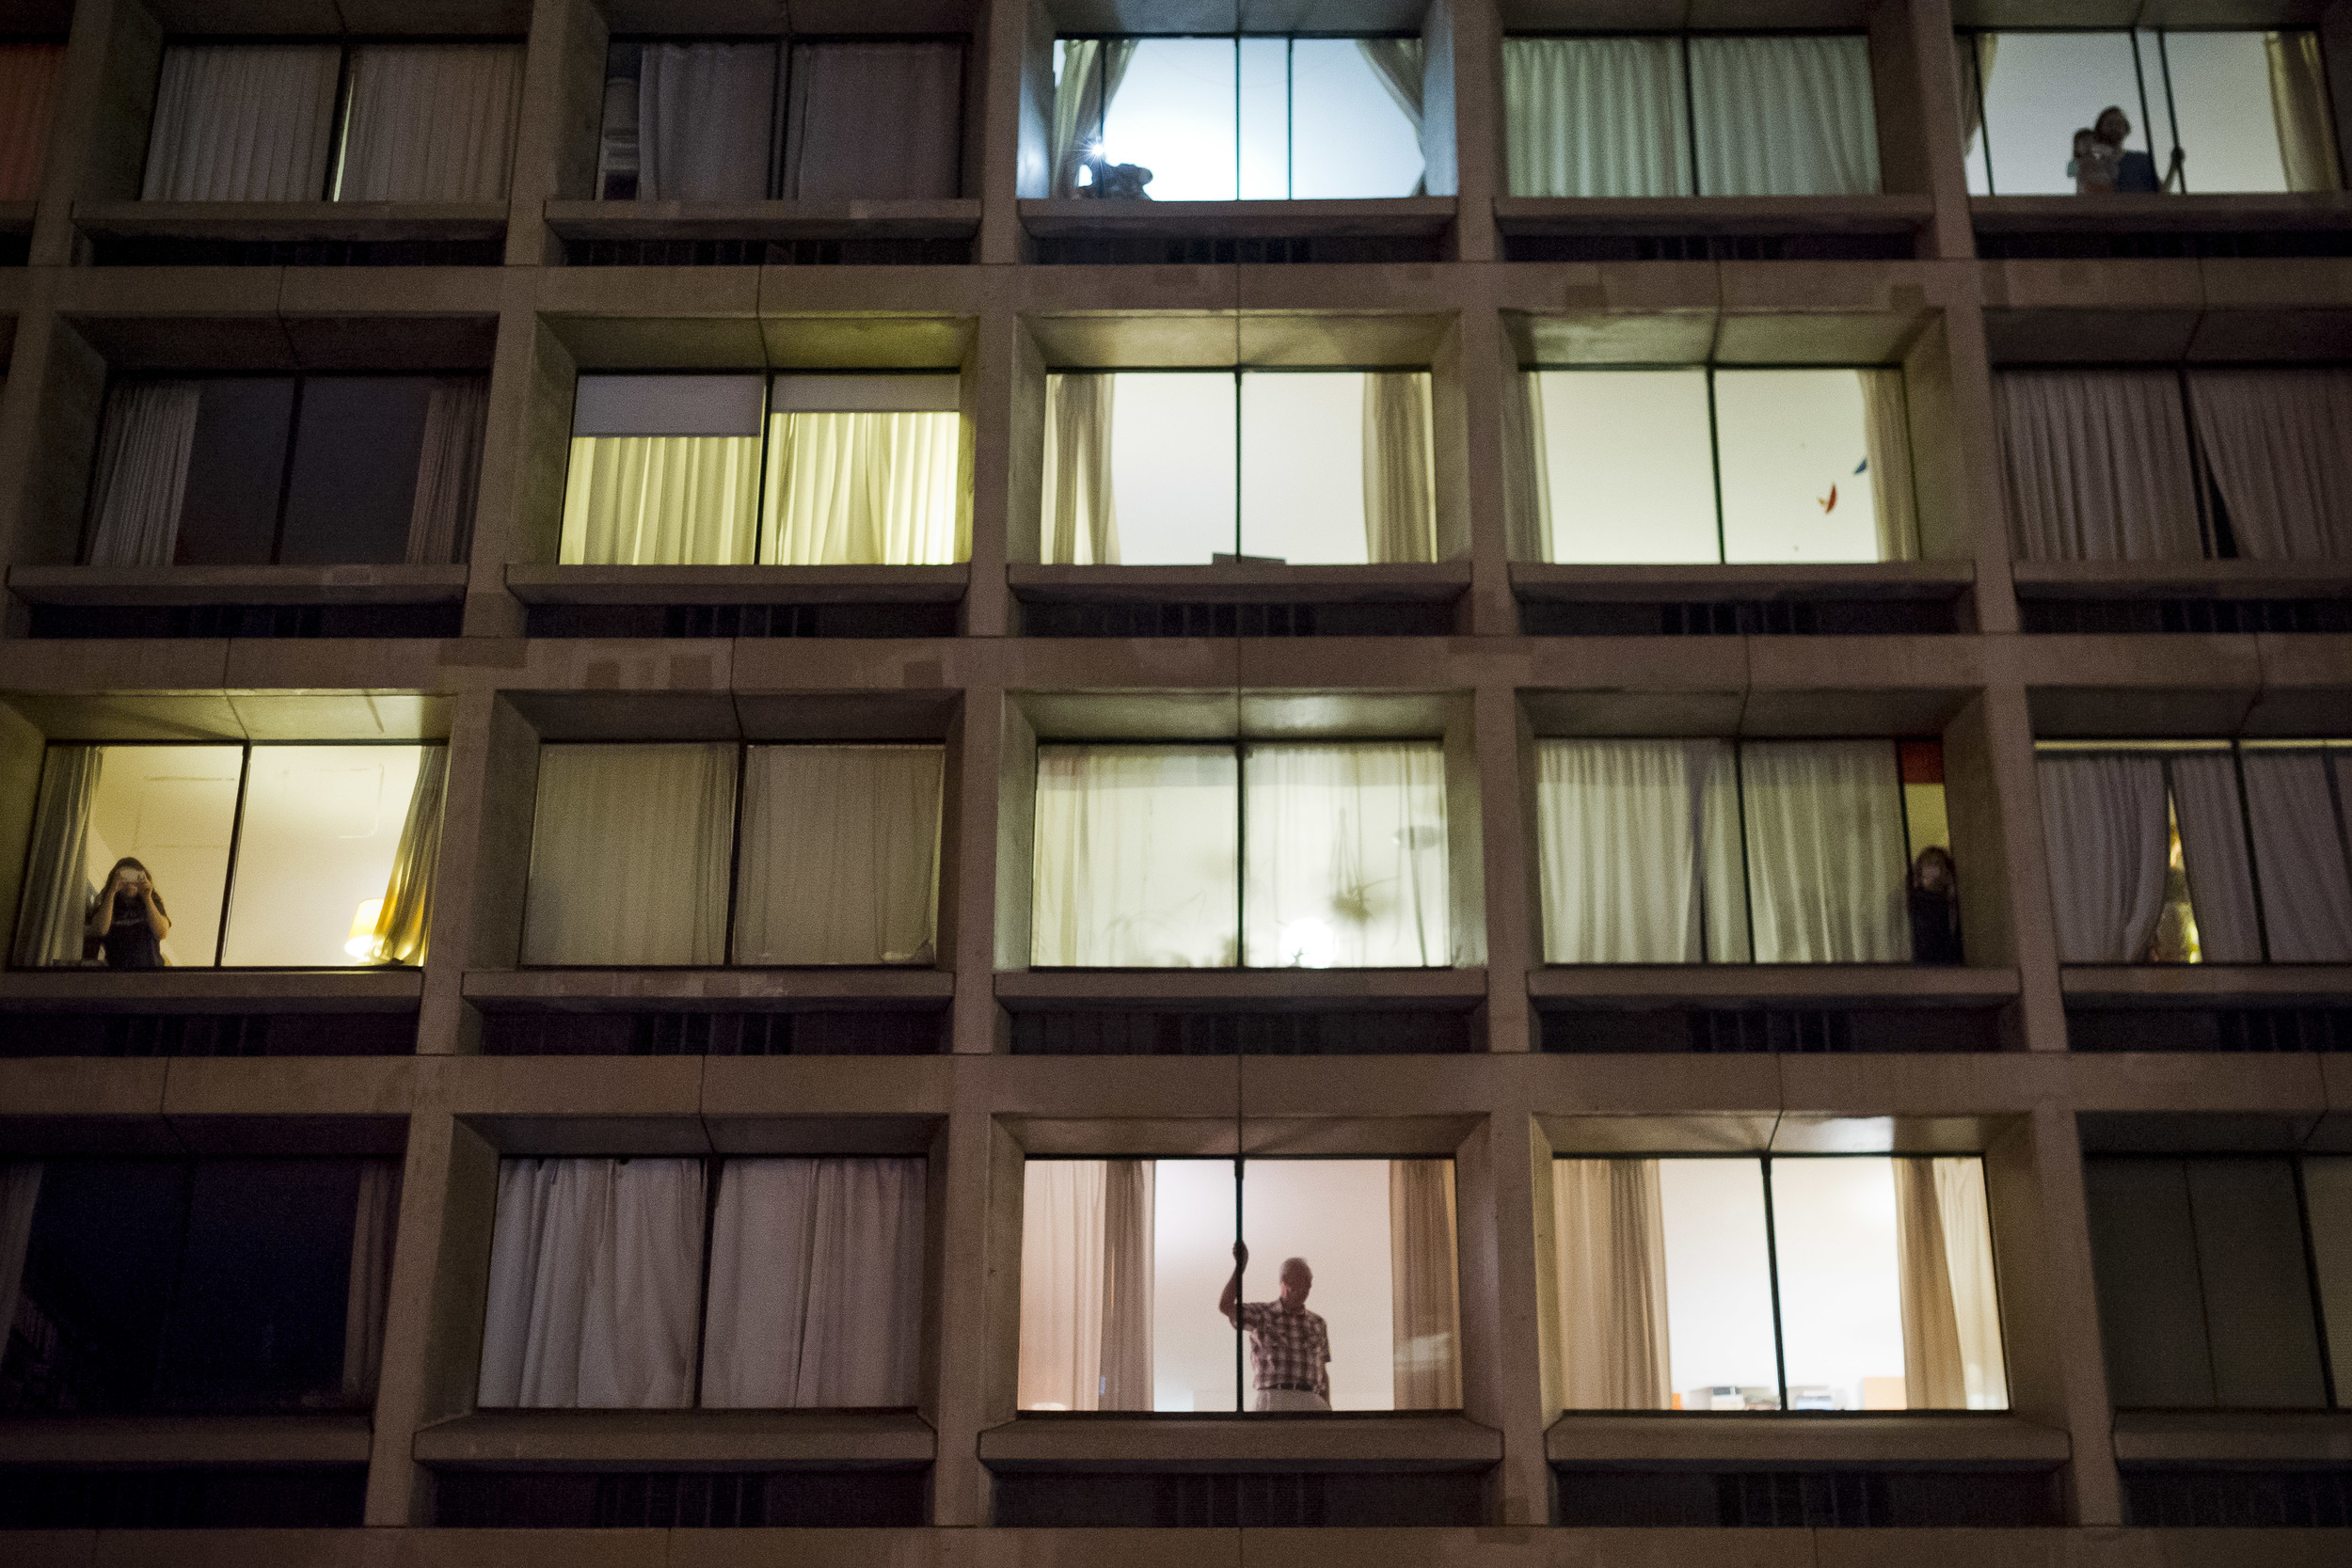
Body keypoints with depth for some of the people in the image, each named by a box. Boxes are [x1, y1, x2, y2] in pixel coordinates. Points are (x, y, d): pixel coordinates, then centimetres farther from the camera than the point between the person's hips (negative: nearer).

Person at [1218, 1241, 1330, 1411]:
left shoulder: (1317, 1324, 18)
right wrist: (1239, 1265, -14)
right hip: (1271, 1403, -3)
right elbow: (1225, 1306, -12)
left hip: (1309, 1404, 3)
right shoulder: (1261, 1314, 7)